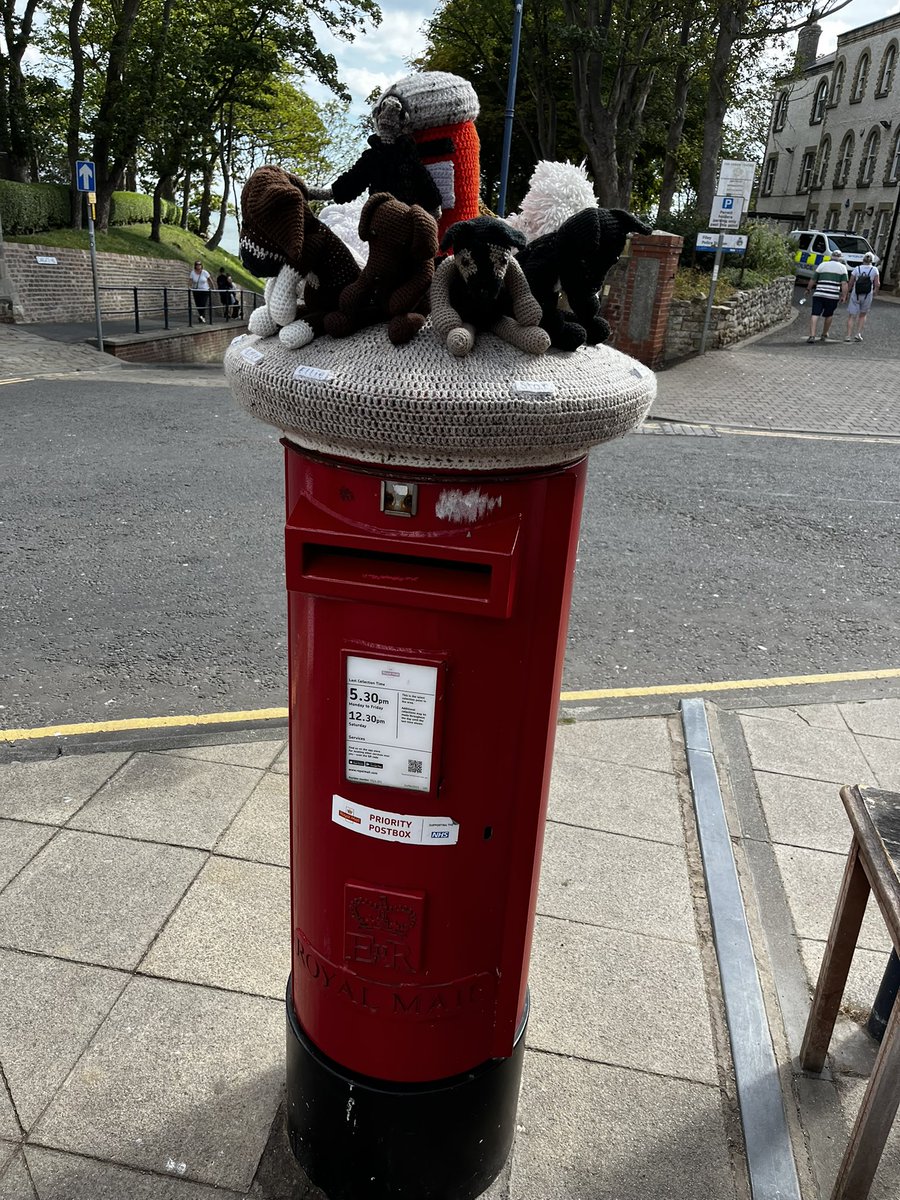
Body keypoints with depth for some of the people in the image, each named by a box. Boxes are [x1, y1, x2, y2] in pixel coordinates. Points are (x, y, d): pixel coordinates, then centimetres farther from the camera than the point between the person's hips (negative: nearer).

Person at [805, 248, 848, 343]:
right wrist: (844, 296, 0)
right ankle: (824, 335, 25)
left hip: (818, 294, 1)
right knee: (829, 315, 16)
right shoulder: (842, 267, 9)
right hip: (832, 296, -1)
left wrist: (808, 289, 28)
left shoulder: (822, 265, 14)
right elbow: (844, 283, -2)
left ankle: (812, 335, -17)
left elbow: (813, 280, 14)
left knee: (815, 315, -5)